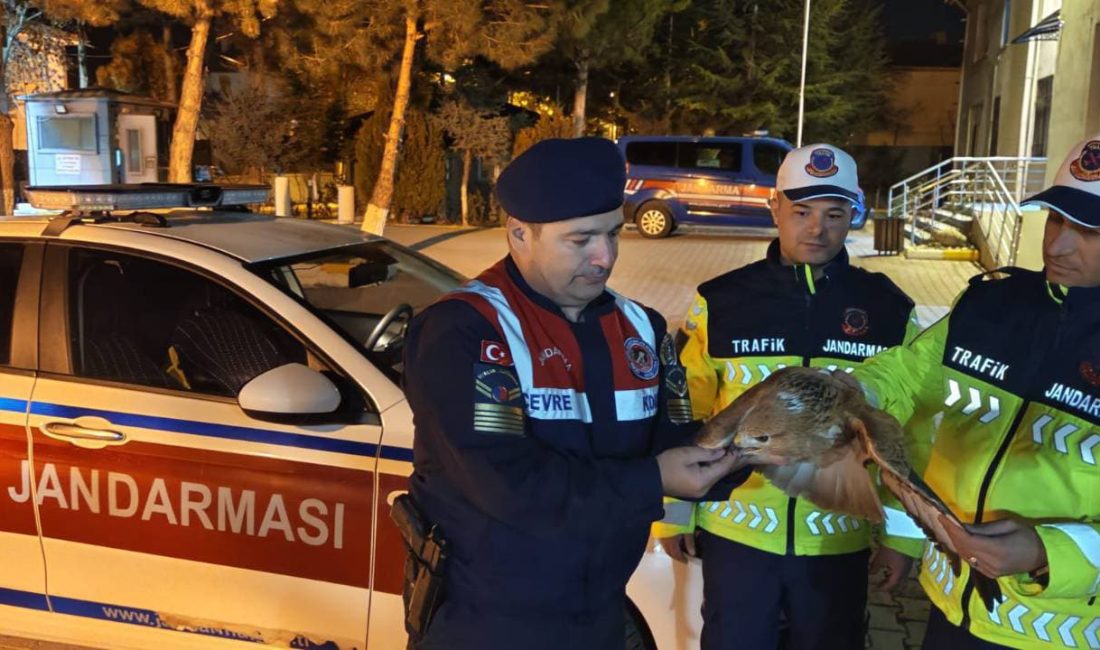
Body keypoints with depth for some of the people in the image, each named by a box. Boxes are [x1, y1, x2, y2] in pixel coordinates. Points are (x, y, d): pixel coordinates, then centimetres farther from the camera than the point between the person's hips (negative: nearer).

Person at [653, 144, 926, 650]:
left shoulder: (889, 310, -2)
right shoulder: (720, 302, -6)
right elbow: (684, 416, 0)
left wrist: (904, 531, 5)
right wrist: (674, 511, 0)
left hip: (839, 537, 1)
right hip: (734, 530, -1)